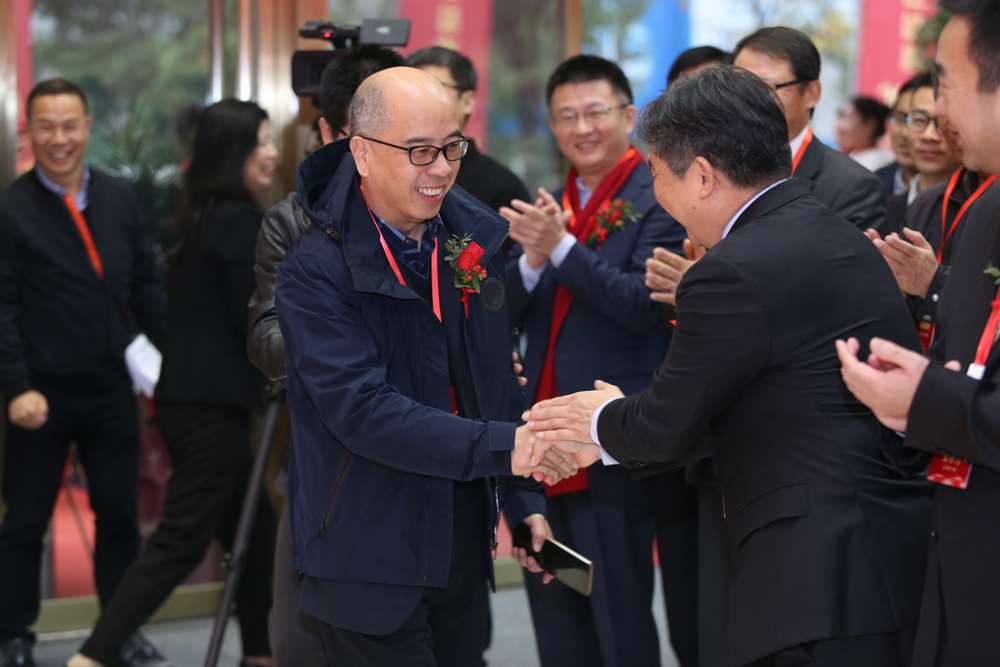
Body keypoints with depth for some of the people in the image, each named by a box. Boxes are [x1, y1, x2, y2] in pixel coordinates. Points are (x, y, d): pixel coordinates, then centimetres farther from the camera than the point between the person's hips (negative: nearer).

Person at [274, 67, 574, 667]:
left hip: (465, 546, 6)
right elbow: (362, 410, -25)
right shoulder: (315, 271, -16)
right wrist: (504, 447, -31)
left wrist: (523, 498, 10)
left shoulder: (474, 235, 5)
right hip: (373, 565, -6)